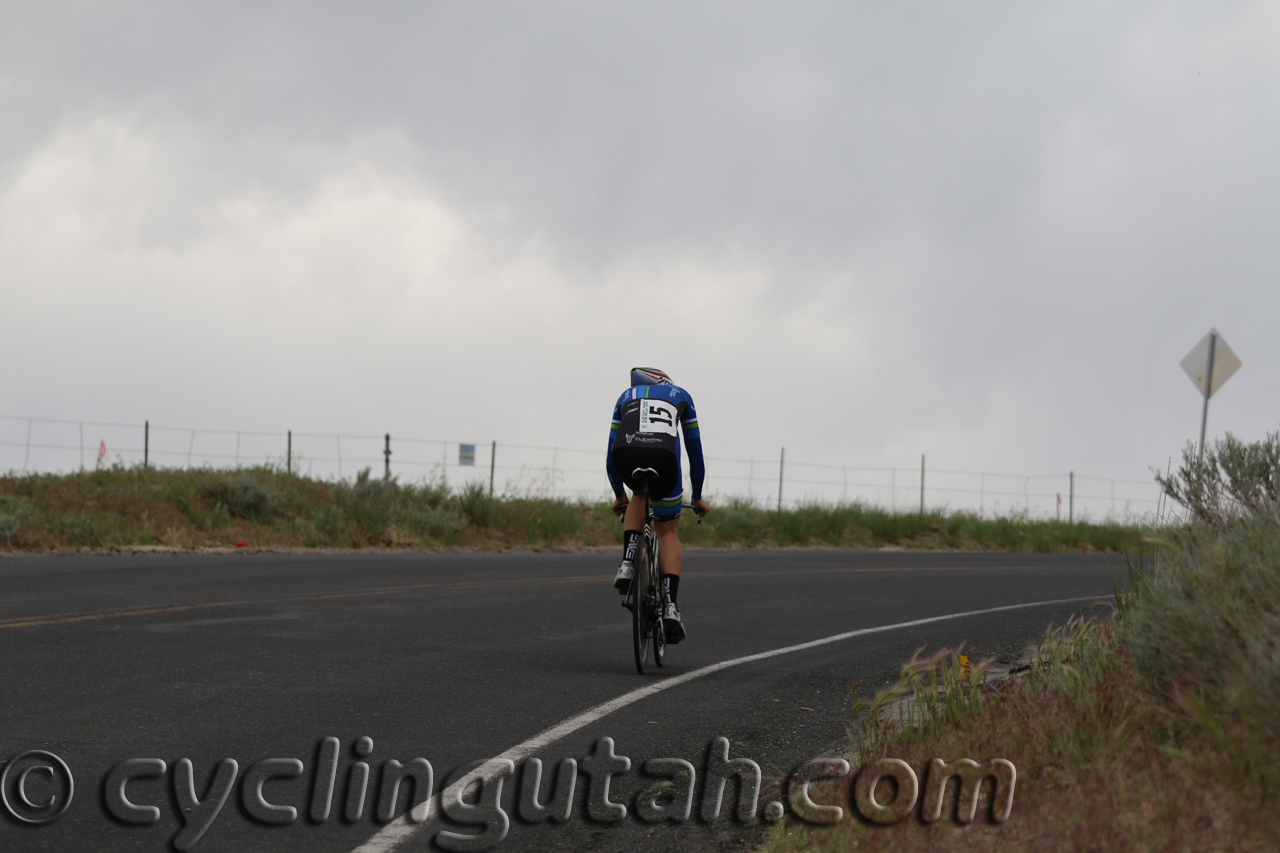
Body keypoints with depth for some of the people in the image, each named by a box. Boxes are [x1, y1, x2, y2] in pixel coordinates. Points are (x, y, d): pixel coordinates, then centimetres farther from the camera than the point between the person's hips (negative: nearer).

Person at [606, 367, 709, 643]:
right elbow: (695, 453, 35)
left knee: (640, 496, 38)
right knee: (668, 531, 18)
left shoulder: (627, 396, 34)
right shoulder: (681, 396, 32)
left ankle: (627, 564, 16)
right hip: (663, 457, -1)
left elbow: (611, 456, 37)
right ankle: (670, 605, 0)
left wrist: (619, 495, 50)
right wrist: (697, 497, 46)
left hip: (626, 457, 1)